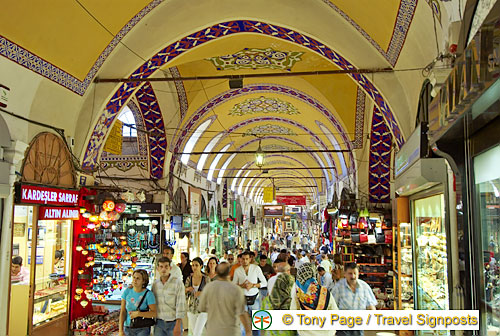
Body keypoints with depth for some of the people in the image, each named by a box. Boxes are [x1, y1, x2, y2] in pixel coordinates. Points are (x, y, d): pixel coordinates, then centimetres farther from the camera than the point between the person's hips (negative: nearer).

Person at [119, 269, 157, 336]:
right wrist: (121, 330, -10)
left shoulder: (148, 294, -15)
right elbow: (123, 311, -4)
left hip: (142, 329, -4)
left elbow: (154, 313, -15)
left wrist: (138, 314, -25)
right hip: (128, 328, 4)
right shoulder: (127, 291, -4)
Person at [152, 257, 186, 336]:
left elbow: (181, 305, -13)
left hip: (173, 323, -3)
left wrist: (178, 325, -16)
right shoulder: (155, 284, 5)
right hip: (159, 323, 4)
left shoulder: (177, 283, -9)